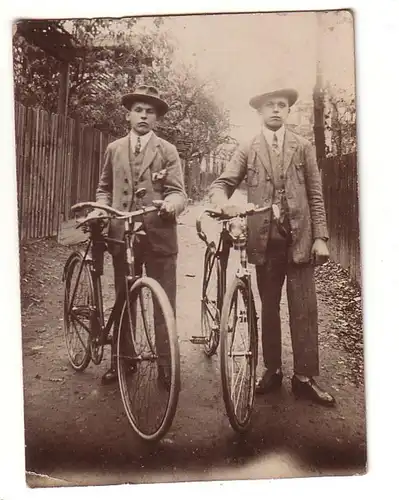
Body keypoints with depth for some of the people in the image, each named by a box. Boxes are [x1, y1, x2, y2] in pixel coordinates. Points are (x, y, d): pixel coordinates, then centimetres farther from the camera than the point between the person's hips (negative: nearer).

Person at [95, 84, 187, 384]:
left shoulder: (167, 151, 4)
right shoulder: (114, 149, 14)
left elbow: (179, 191, -4)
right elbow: (104, 189, 18)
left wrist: (172, 203, -27)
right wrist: (100, 209, -1)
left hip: (159, 235, -2)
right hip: (121, 234, 3)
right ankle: (120, 361, 24)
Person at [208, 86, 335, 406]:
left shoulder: (303, 148, 9)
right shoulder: (247, 151, 9)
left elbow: (316, 196, 6)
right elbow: (220, 184, -1)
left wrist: (320, 237, -3)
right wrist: (225, 204, -24)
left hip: (299, 237, 0)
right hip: (265, 238, 1)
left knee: (304, 309, -1)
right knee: (269, 308, 9)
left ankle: (305, 377, 9)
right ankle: (272, 370, 22)